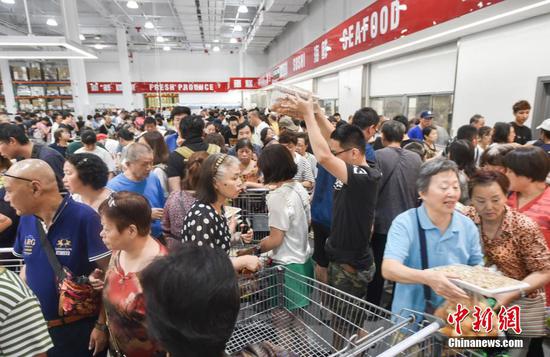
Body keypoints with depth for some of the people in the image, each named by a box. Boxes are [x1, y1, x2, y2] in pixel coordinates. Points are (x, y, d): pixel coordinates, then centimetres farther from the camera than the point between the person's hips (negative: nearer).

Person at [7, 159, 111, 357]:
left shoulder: (84, 217, -23)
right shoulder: (26, 219, -3)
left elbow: (108, 273, -20)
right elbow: (28, 266, 13)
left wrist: (102, 325, -16)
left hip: (81, 328, -6)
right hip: (36, 328, 6)